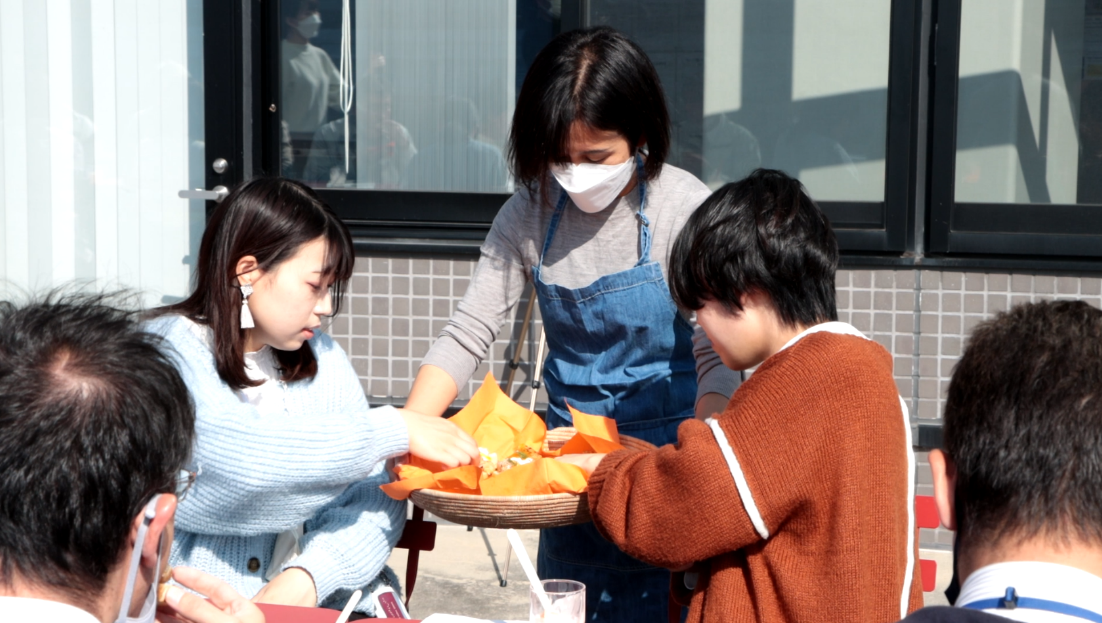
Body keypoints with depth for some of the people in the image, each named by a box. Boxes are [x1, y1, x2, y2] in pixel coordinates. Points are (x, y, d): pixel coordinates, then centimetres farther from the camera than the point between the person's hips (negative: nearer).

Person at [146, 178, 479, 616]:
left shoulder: (318, 354, 12)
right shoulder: (171, 353, -5)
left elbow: (375, 496, 4)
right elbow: (243, 456, -22)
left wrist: (309, 577, -14)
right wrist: (397, 431, -16)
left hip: (318, 597, 3)